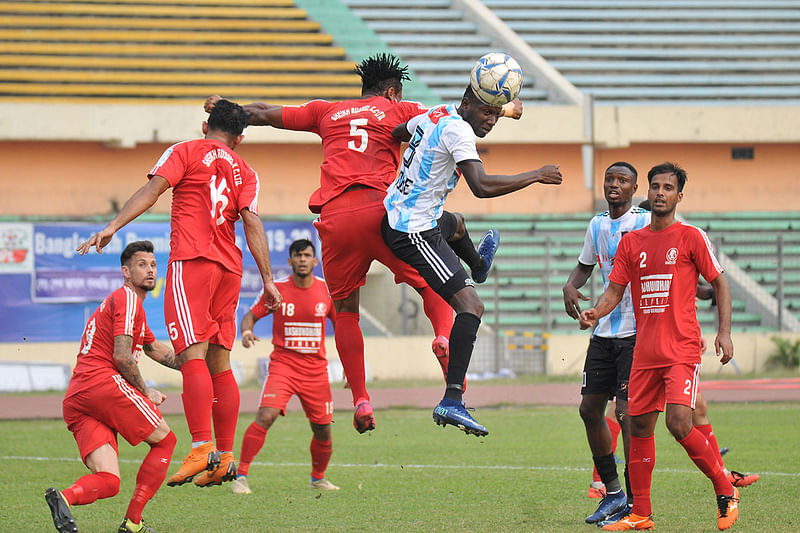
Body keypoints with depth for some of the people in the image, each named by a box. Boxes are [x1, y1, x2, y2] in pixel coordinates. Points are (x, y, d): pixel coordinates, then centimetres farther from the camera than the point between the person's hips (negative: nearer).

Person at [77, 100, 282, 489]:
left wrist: (113, 227, -12)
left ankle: (201, 447, -26)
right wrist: (267, 278, 3)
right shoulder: (245, 172, 17)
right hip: (229, 267, 5)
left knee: (192, 355, -14)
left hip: (191, 260, -5)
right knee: (219, 361, 9)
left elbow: (153, 189, -6)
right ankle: (225, 456, 7)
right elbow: (252, 223, 7)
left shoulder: (185, 152, 8)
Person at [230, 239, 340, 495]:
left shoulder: (327, 290, 1)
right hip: (283, 364, -3)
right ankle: (241, 476, -17)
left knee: (323, 430, 6)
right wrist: (246, 332, -19)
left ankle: (318, 478, 32)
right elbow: (251, 314, 5)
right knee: (266, 417, -23)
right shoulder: (276, 288, -4)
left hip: (316, 368, 3)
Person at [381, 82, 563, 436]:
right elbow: (482, 187, -33)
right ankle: (451, 402, -29)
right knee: (471, 305, -19)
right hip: (414, 231, -11)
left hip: (393, 216, 11)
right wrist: (536, 176, -25)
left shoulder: (436, 114, 6)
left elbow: (396, 134, 26)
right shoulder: (458, 131, -22)